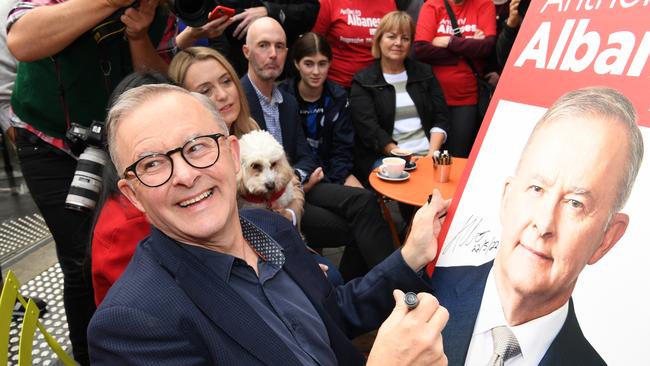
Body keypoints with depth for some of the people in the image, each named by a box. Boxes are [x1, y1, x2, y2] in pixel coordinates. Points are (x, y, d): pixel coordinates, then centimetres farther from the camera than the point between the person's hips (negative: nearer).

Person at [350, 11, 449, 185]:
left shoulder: (424, 73, 17)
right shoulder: (363, 81, 5)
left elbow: (441, 117, 11)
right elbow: (369, 130, -6)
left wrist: (433, 152, -6)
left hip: (427, 153, 4)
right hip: (383, 157, -3)